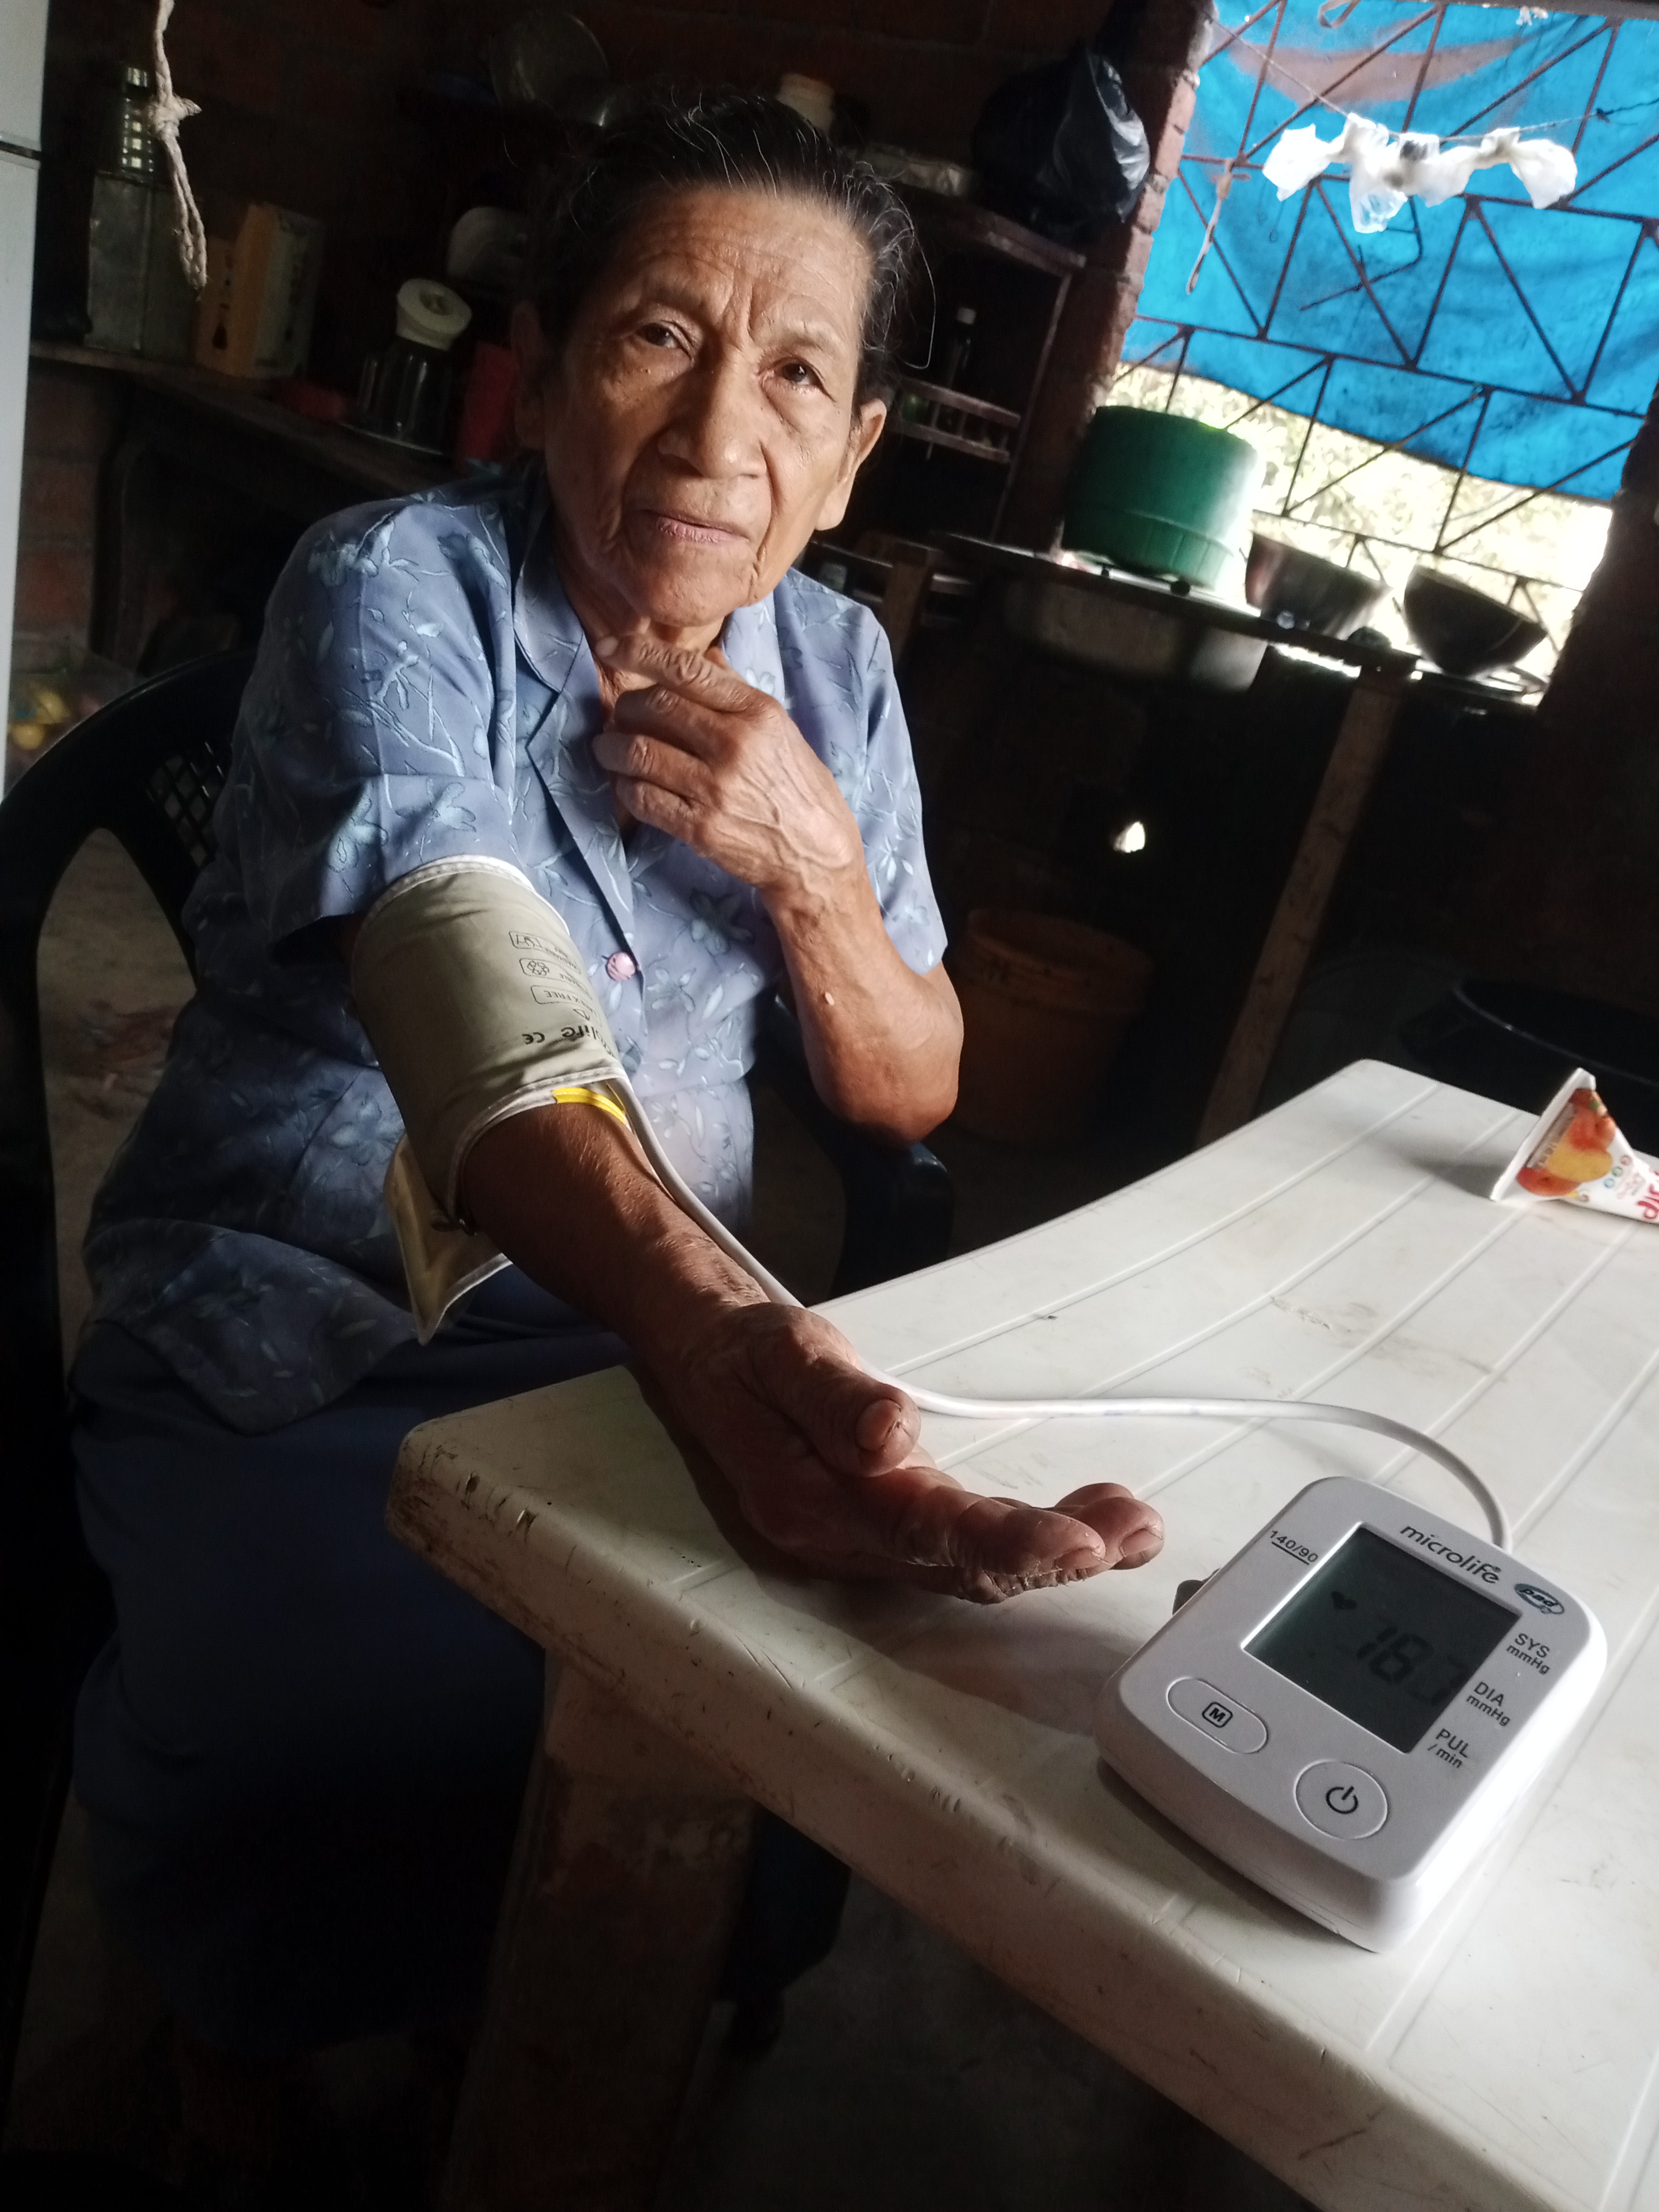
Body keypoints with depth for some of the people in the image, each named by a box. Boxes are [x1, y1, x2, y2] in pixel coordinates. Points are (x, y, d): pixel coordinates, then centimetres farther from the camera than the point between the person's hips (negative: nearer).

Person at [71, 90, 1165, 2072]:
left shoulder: (832, 664, 5)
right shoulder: (396, 588, -11)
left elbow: (911, 1096, 7)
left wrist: (808, 857, -13)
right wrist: (706, 1325, -50)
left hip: (671, 1326, 5)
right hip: (307, 1364, -4)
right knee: (414, 1758, -30)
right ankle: (309, 2114, 5)